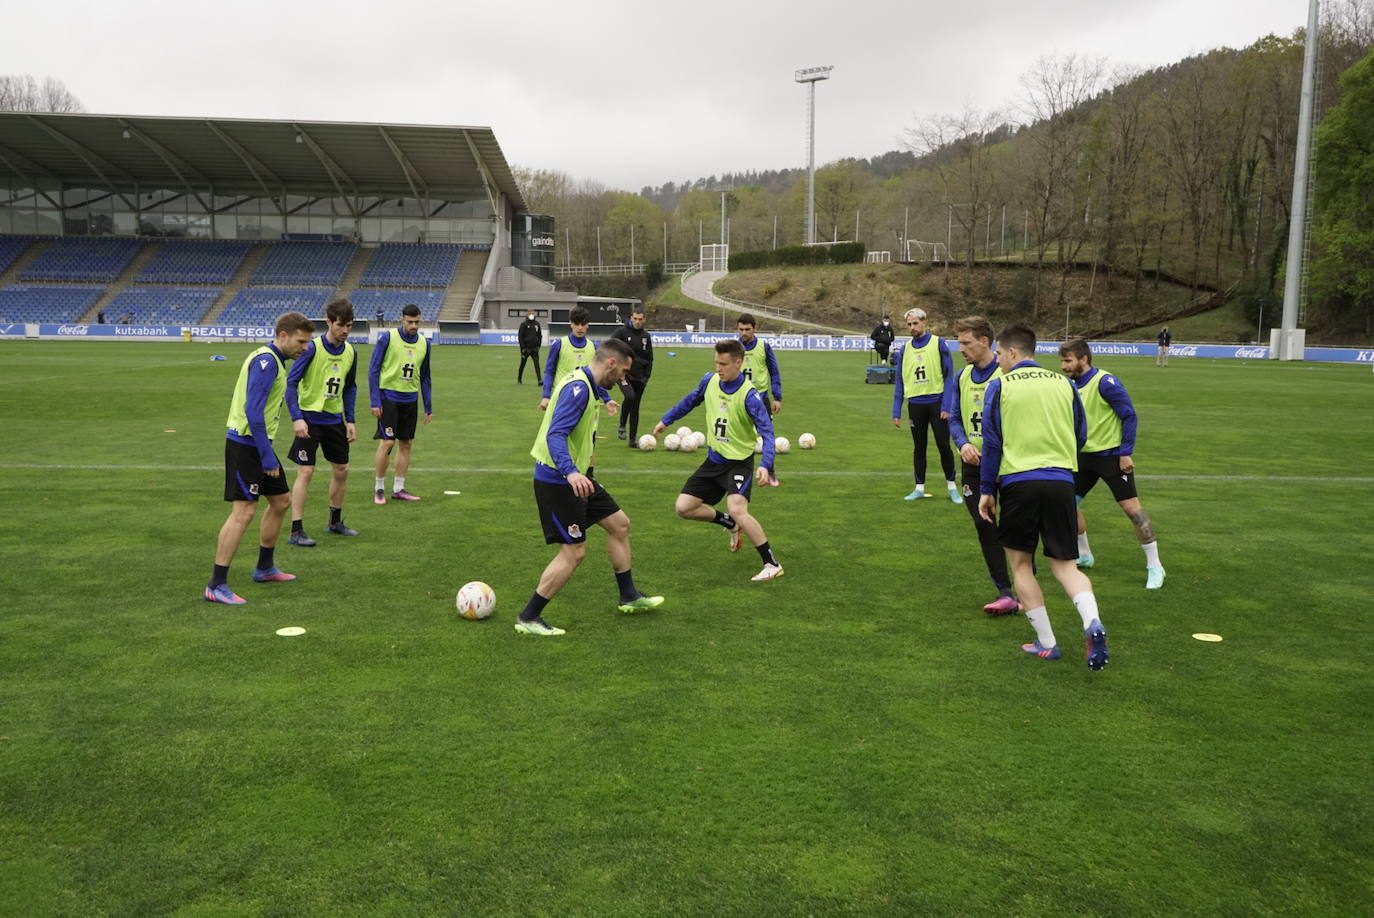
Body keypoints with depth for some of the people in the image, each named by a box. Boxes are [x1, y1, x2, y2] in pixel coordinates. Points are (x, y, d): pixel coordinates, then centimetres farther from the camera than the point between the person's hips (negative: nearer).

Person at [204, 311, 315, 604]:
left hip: (258, 443, 10)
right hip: (246, 444, -10)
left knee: (281, 500, 17)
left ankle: (265, 568, 31)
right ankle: (216, 586, -5)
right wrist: (267, 457, -23)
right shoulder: (266, 361, -18)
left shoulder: (272, 360, 13)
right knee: (244, 511, -10)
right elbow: (253, 412, -24)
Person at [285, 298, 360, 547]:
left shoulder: (350, 352, 3)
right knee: (305, 472, -7)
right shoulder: (312, 348, -15)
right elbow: (291, 382, -15)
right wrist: (296, 418, -22)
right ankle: (296, 531, 0)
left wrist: (350, 420, 9)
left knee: (341, 470, 12)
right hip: (310, 418, -6)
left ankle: (335, 522, 29)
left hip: (335, 419, 6)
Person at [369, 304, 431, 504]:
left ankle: (398, 489, 15)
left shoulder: (424, 343, 7)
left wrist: (428, 407, 13)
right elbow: (373, 370, -5)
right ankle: (379, 489, 5)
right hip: (388, 397, -5)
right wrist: (375, 401, -11)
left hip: (410, 399, 5)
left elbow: (424, 377, 15)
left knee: (406, 444, 6)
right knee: (387, 442, -8)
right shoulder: (387, 338, -7)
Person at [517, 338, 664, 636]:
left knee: (619, 524, 16)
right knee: (574, 552, -7)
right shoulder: (578, 387, -21)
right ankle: (527, 618, 5)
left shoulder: (585, 385, 10)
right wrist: (570, 472, -47)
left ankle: (629, 597, 30)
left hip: (575, 478, 11)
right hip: (556, 481, -11)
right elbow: (555, 434, -32)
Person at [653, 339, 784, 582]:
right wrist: (666, 420, 25)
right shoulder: (709, 381, -4)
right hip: (713, 461, 7)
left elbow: (766, 432, -24)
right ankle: (732, 525, 27)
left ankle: (772, 565, -15)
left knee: (737, 509, -29)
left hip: (738, 461, -7)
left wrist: (765, 464, -39)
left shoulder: (749, 395, -22)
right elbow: (690, 400, 17)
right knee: (683, 507, 2)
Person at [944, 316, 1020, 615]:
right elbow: (955, 418, 12)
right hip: (975, 464, 6)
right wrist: (963, 444, -7)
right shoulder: (962, 377, 8)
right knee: (984, 527, 4)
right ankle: (1006, 593, 12)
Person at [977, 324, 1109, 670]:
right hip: (1061, 483, 3)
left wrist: (987, 490, 4)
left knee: (1020, 563, 12)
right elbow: (1080, 436, 15)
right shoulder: (1064, 384, 11)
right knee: (1065, 565, 10)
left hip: (1018, 482, -3)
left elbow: (992, 442, -2)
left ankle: (1046, 643, 11)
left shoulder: (1000, 386, -1)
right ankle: (1092, 623, -17)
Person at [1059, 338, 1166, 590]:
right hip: (1085, 455, 8)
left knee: (1131, 507, -8)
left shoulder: (1105, 382, -16)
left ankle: (1154, 567, 1)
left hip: (1112, 455, -7)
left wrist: (1126, 453, -17)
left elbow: (1129, 416, -15)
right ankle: (1084, 555, 25)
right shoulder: (1073, 386, 6)